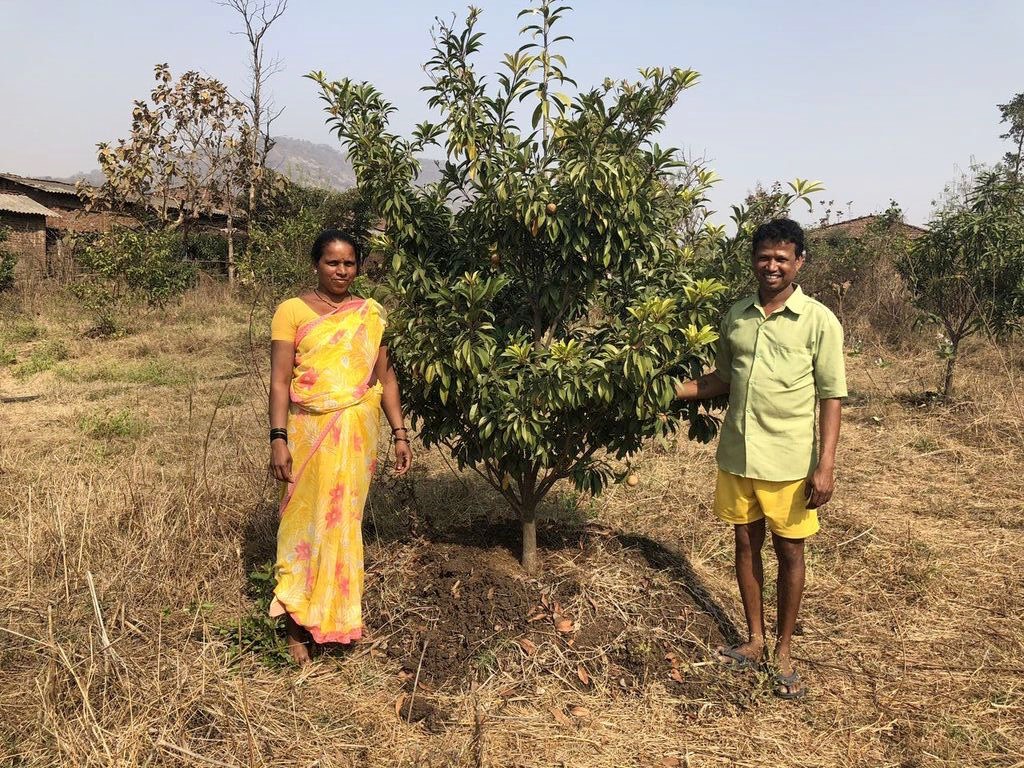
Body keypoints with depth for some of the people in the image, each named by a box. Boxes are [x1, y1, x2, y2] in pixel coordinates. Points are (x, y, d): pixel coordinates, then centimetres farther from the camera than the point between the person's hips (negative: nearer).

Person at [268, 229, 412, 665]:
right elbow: (280, 380, -5)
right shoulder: (292, 311, 0)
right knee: (304, 521, 1)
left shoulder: (371, 314, 9)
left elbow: (385, 376, 11)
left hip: (358, 434, 2)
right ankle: (297, 628, 12)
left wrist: (400, 434, 6)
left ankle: (338, 617, 21)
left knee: (345, 523, 8)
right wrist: (278, 439, -14)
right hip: (308, 433, -2)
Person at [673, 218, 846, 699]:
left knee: (789, 552, 8)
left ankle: (783, 652, 24)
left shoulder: (819, 321, -7)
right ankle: (755, 640, 31)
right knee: (746, 545, 14)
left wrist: (826, 465, -13)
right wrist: (673, 391, 3)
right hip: (737, 456, 4)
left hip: (789, 461, -4)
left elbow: (830, 396, -7)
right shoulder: (736, 315, 6)